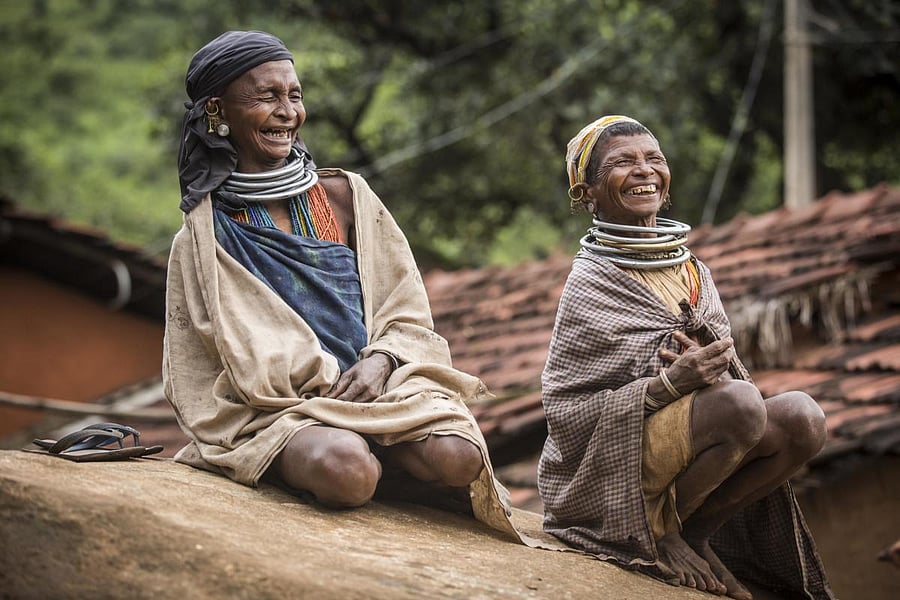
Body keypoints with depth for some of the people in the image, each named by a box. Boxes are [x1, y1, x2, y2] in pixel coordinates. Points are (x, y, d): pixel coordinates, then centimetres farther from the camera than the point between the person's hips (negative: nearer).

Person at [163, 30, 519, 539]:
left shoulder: (345, 196, 12)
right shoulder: (203, 240, 6)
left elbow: (407, 313, 11)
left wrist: (380, 361, -11)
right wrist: (325, 382, -13)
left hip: (380, 383, 3)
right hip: (280, 410, -2)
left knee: (456, 455, -29)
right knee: (345, 468, -37)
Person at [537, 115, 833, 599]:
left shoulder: (695, 273, 10)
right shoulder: (592, 283, -8)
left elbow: (723, 367, 15)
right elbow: (565, 409, -12)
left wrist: (717, 372, -11)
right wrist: (671, 383, -24)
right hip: (612, 465, -6)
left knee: (802, 418, -17)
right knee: (743, 402, -30)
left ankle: (696, 530, -2)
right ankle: (661, 530, -10)